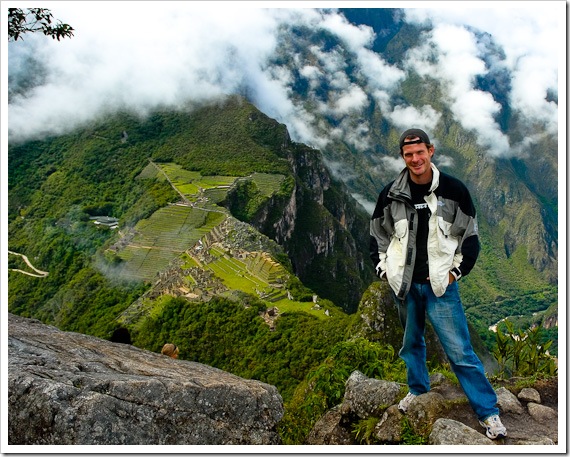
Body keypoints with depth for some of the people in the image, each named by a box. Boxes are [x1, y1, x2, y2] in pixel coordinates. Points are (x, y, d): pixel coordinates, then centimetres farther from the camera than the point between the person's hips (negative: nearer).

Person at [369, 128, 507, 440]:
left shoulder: (454, 190, -5)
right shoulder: (391, 194, 0)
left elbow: (470, 236, 2)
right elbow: (377, 234, 11)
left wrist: (455, 272, -4)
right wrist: (383, 269, 4)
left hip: (440, 285, -3)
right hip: (404, 284, 3)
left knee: (460, 350, -3)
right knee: (412, 342, 19)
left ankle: (488, 412, 11)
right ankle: (417, 390, 40)